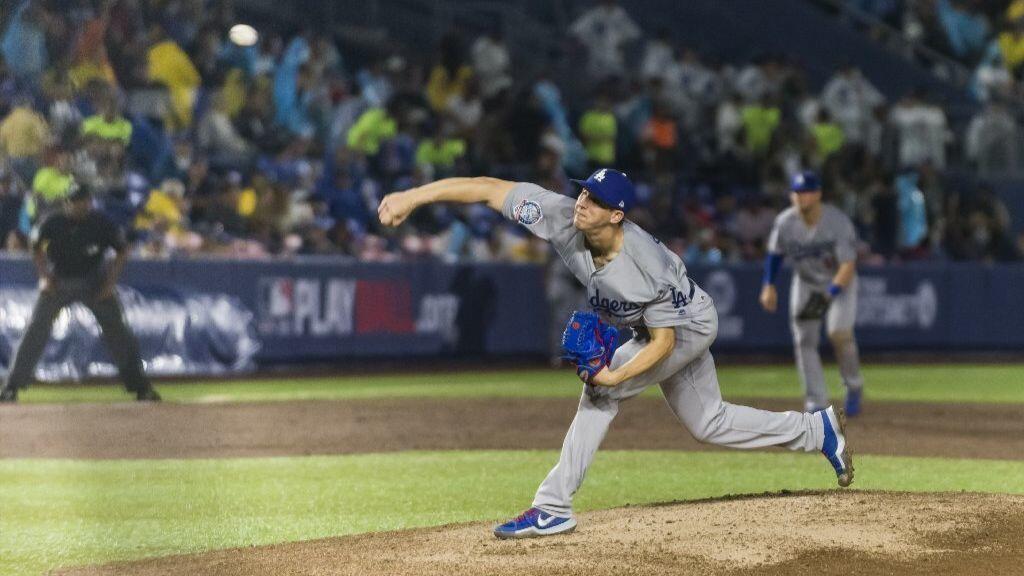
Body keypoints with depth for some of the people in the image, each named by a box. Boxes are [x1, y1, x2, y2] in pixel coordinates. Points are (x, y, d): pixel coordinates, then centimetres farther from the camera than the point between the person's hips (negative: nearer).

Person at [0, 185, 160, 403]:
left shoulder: (101, 223, -17)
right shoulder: (54, 223, -16)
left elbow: (122, 250, -3)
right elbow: (37, 247, 4)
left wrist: (111, 281, -10)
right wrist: (45, 277, -4)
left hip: (94, 281, 0)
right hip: (59, 281, 0)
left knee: (118, 331, -5)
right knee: (37, 330, -10)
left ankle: (140, 386, 6)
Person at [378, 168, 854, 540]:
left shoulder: (650, 267, -40)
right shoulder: (564, 218, -29)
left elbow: (664, 341, -28)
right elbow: (489, 189, -33)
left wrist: (615, 376, -39)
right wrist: (413, 196, -40)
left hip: (688, 325, -8)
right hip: (656, 325, 8)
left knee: (601, 390, -21)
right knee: (707, 423, 18)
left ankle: (553, 508, -15)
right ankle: (818, 431, 36)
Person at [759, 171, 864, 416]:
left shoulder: (838, 222, -28)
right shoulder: (784, 222, -16)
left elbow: (848, 265, -32)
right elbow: (774, 253, 5)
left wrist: (829, 294, -46)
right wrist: (769, 286, -3)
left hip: (839, 282, -4)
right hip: (805, 283, 4)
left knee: (839, 332, -23)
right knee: (804, 341, -6)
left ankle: (853, 386, 1)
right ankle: (816, 402, 0)